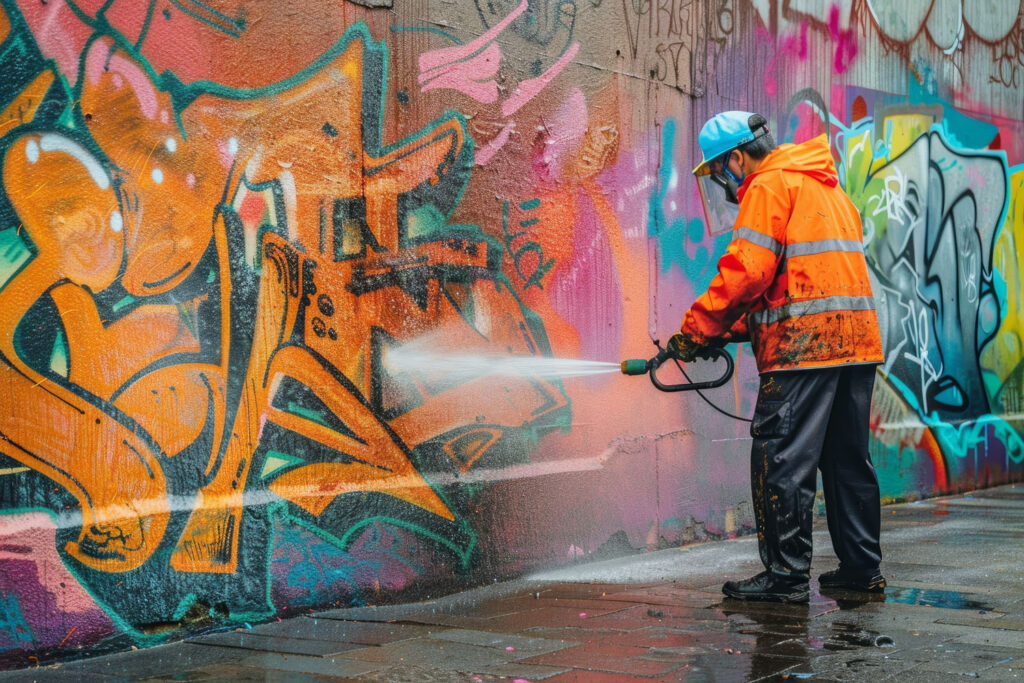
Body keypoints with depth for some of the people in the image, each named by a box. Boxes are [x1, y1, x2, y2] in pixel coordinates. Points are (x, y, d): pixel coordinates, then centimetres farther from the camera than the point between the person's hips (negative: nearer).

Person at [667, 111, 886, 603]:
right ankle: (862, 567, 19)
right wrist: (739, 328, 16)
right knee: (847, 456, 15)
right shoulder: (825, 184, 25)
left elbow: (747, 272, -16)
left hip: (804, 344, -9)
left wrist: (696, 330, -8)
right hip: (857, 340, 9)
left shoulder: (769, 187, -5)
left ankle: (786, 574, -4)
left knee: (782, 460, -5)